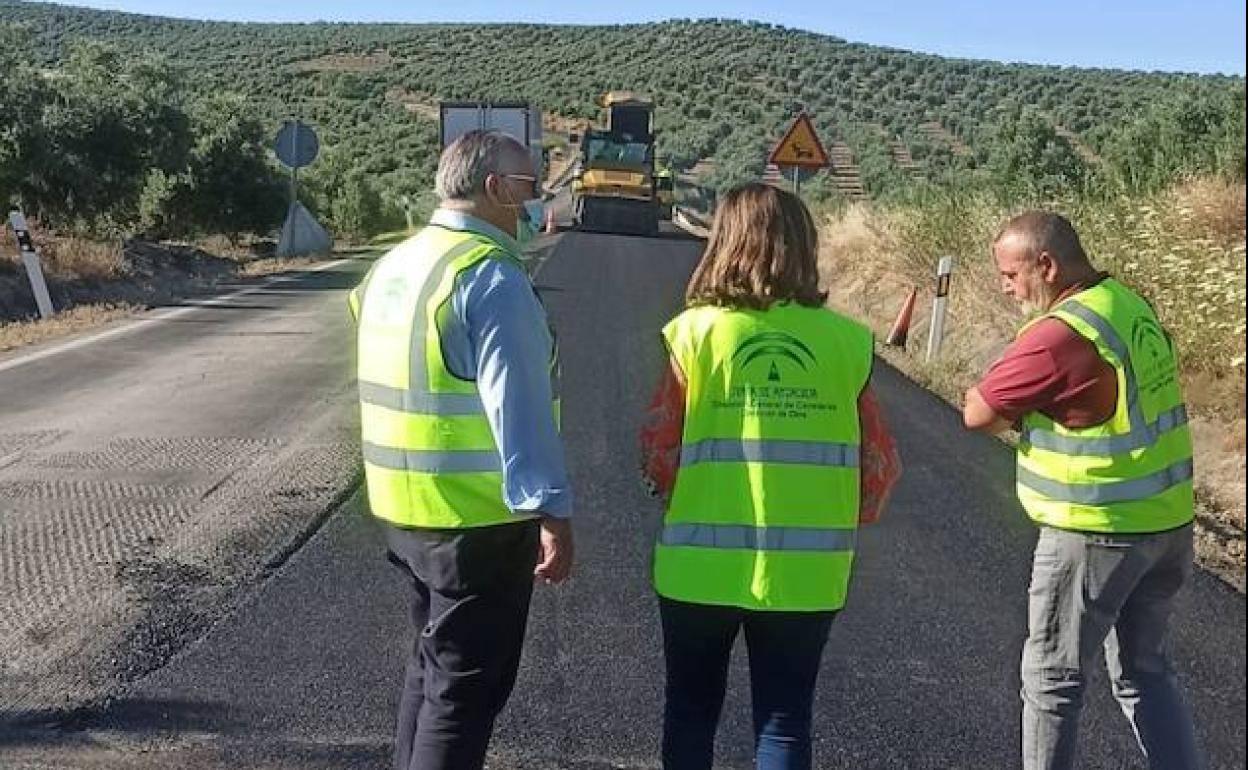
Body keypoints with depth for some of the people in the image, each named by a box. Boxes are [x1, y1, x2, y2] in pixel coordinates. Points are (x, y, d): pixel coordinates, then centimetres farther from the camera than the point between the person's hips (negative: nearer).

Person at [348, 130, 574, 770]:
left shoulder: (395, 264, 11)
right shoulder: (490, 274, -18)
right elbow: (518, 405, -23)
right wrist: (551, 509, -22)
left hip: (404, 507, 9)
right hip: (480, 517, -9)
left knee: (432, 666, 24)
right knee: (466, 686, 4)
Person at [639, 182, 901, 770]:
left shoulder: (696, 331, -8)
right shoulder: (847, 341, -3)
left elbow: (658, 453, -6)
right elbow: (880, 465, 0)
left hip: (702, 565, -1)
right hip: (806, 572, 1)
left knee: (691, 711, 18)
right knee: (785, 721, 15)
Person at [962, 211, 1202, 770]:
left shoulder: (1061, 333, -22)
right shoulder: (1134, 306, 5)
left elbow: (977, 414, -19)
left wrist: (1014, 408, 0)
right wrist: (1027, 409, 1)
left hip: (1097, 532, -8)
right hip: (1167, 520, 9)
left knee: (1051, 678, 8)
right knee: (1145, 672, 21)